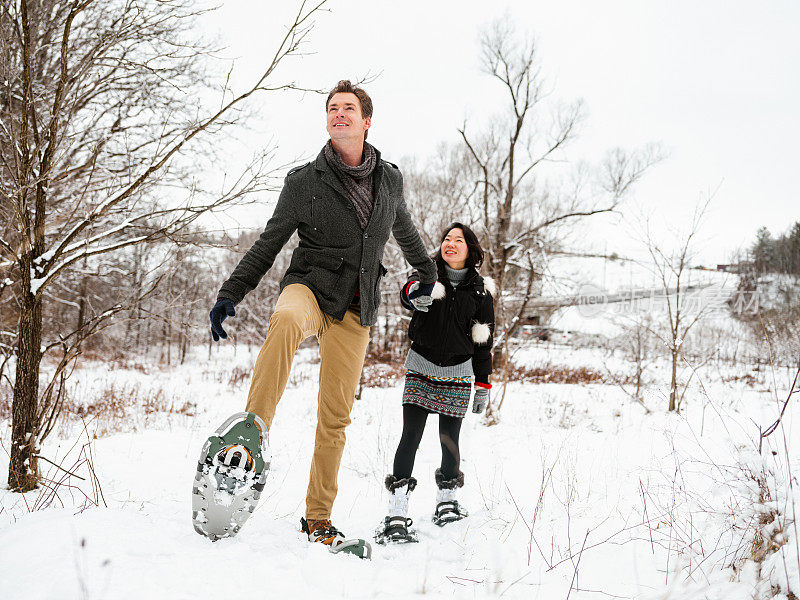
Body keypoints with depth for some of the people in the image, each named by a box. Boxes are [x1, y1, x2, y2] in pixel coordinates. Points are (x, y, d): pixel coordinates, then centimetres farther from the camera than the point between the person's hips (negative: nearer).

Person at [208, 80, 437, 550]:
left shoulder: (390, 179, 8)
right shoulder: (305, 181, -1)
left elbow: (405, 230, 28)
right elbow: (269, 243, 3)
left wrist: (428, 274, 41)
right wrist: (231, 294, -7)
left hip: (356, 309, 3)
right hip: (311, 286, -2)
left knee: (336, 415, 0)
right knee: (286, 321, -41)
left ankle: (319, 518, 12)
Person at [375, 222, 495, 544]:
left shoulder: (480, 291, 3)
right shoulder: (428, 275, 0)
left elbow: (483, 342, 8)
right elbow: (406, 294, -23)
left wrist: (483, 385, 6)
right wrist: (416, 294, -47)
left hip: (457, 373, 1)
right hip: (421, 368, -1)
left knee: (449, 440, 2)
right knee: (410, 437, -10)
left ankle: (447, 499, 26)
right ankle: (396, 516, -11)